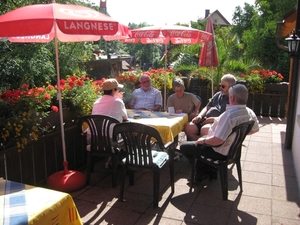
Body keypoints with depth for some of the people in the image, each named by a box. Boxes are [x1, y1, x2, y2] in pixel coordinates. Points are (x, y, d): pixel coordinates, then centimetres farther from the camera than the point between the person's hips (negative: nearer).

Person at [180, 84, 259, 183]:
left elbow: (217, 140, -36)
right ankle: (209, 171, 27)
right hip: (233, 149, 9)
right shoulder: (250, 113, -7)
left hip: (220, 152, -9)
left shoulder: (229, 115, -34)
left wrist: (203, 140, -18)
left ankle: (203, 173, 13)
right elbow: (255, 129, 12)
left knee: (184, 147, 3)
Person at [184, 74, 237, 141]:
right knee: (188, 127, -15)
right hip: (205, 120, 8)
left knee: (204, 129, -38)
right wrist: (200, 116, 7)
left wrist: (212, 119, -16)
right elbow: (207, 107, 26)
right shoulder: (218, 95, 21)